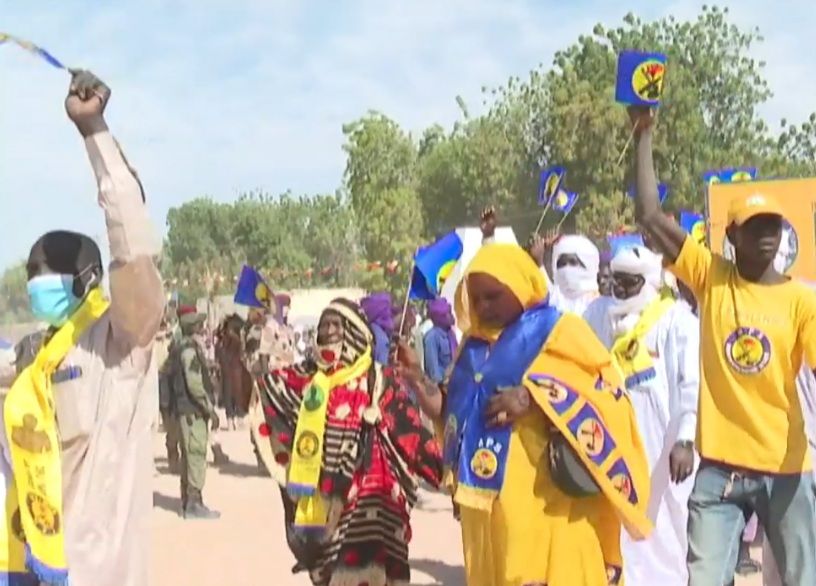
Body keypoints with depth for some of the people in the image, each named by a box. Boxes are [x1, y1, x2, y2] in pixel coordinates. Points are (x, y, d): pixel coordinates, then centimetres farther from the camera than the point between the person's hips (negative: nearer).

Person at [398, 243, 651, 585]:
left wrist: (534, 397, -17)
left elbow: (608, 394, -9)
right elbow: (455, 412, 22)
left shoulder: (559, 332, -1)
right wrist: (420, 384, 6)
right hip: (486, 502, 6)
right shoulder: (475, 344, 17)